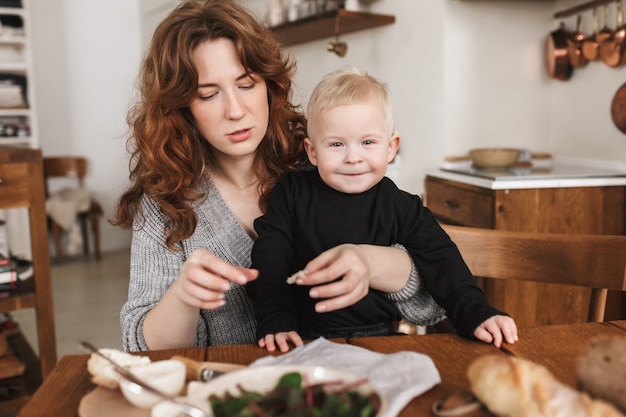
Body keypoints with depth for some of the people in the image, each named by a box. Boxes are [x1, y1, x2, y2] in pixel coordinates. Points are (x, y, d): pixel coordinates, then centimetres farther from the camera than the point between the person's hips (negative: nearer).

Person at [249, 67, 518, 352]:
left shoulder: (402, 208, 2)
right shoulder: (292, 192, 2)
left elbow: (440, 263, 3)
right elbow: (270, 260, 0)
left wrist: (477, 316, -11)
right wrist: (275, 322, -12)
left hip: (380, 337, 2)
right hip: (306, 341, -1)